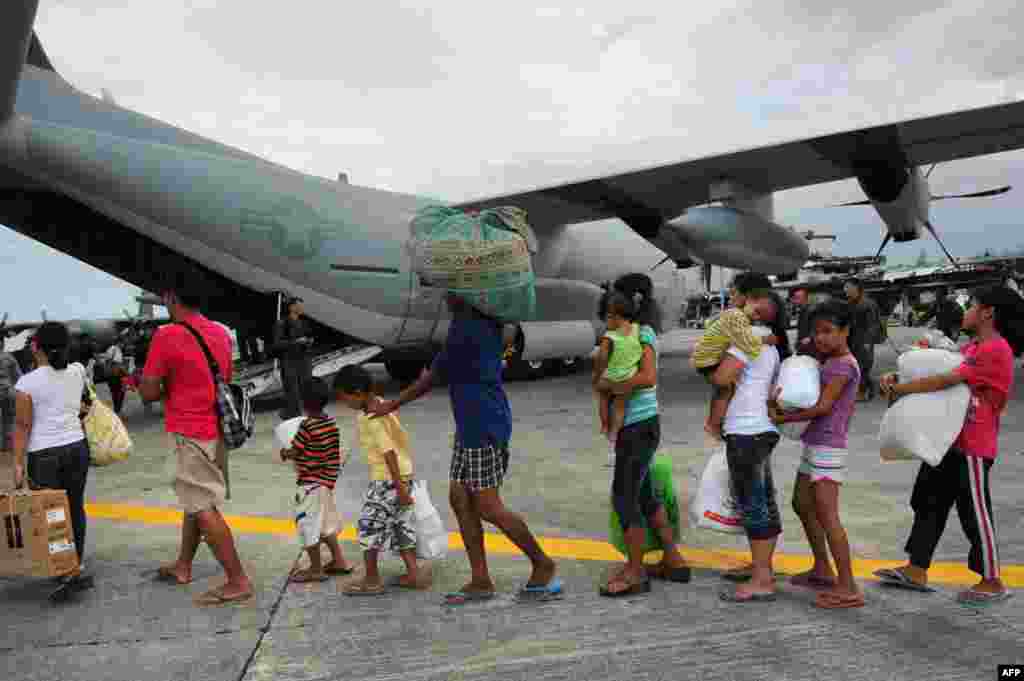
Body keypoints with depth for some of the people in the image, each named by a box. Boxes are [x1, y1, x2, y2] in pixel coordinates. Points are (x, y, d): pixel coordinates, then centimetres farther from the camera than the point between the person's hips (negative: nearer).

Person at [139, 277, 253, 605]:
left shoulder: (166, 336, -15)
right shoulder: (221, 333, 6)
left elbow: (149, 393, -13)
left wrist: (167, 387, 8)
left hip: (189, 433, -8)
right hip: (216, 428, 8)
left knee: (204, 508, -2)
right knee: (196, 499, 21)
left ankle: (238, 581, 1)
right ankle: (183, 566, 37)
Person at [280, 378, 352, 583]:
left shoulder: (307, 426, -20)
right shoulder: (331, 422, 2)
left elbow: (294, 453, -14)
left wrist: (284, 453, 8)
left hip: (310, 483, -8)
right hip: (327, 480, 8)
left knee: (308, 525, 4)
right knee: (326, 522, 20)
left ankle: (315, 570, 14)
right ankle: (338, 560, 27)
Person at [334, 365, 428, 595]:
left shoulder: (371, 419, -20)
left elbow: (389, 452, -23)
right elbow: (400, 438, 15)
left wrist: (399, 488, -21)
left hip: (387, 479, -9)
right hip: (401, 475, 9)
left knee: (369, 525, 2)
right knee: (400, 525, 14)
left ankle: (372, 580, 13)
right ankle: (413, 574, 18)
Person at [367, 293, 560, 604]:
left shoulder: (467, 327, -17)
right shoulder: (487, 319, 7)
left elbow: (431, 377, -9)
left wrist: (392, 405, 2)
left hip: (484, 428, -10)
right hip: (469, 427, 10)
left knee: (488, 507, -3)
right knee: (460, 498, 9)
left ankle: (542, 564, 13)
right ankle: (480, 581, 16)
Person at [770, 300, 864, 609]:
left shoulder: (843, 365, -15)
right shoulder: (829, 362, 14)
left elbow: (822, 407, -19)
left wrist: (782, 418, -11)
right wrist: (780, 401, -4)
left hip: (828, 447, -10)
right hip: (814, 444, 10)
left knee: (826, 515, -10)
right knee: (802, 504, 18)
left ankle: (848, 589, -6)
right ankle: (822, 570, 30)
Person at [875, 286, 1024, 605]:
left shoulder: (996, 350, -17)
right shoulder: (972, 347, 13)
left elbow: (946, 380, -24)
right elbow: (940, 370, 11)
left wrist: (900, 388, -17)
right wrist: (898, 378, -6)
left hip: (973, 447, -9)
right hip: (949, 440, 9)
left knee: (975, 512, 3)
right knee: (929, 503, 12)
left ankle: (992, 582, 21)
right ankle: (916, 572, 20)